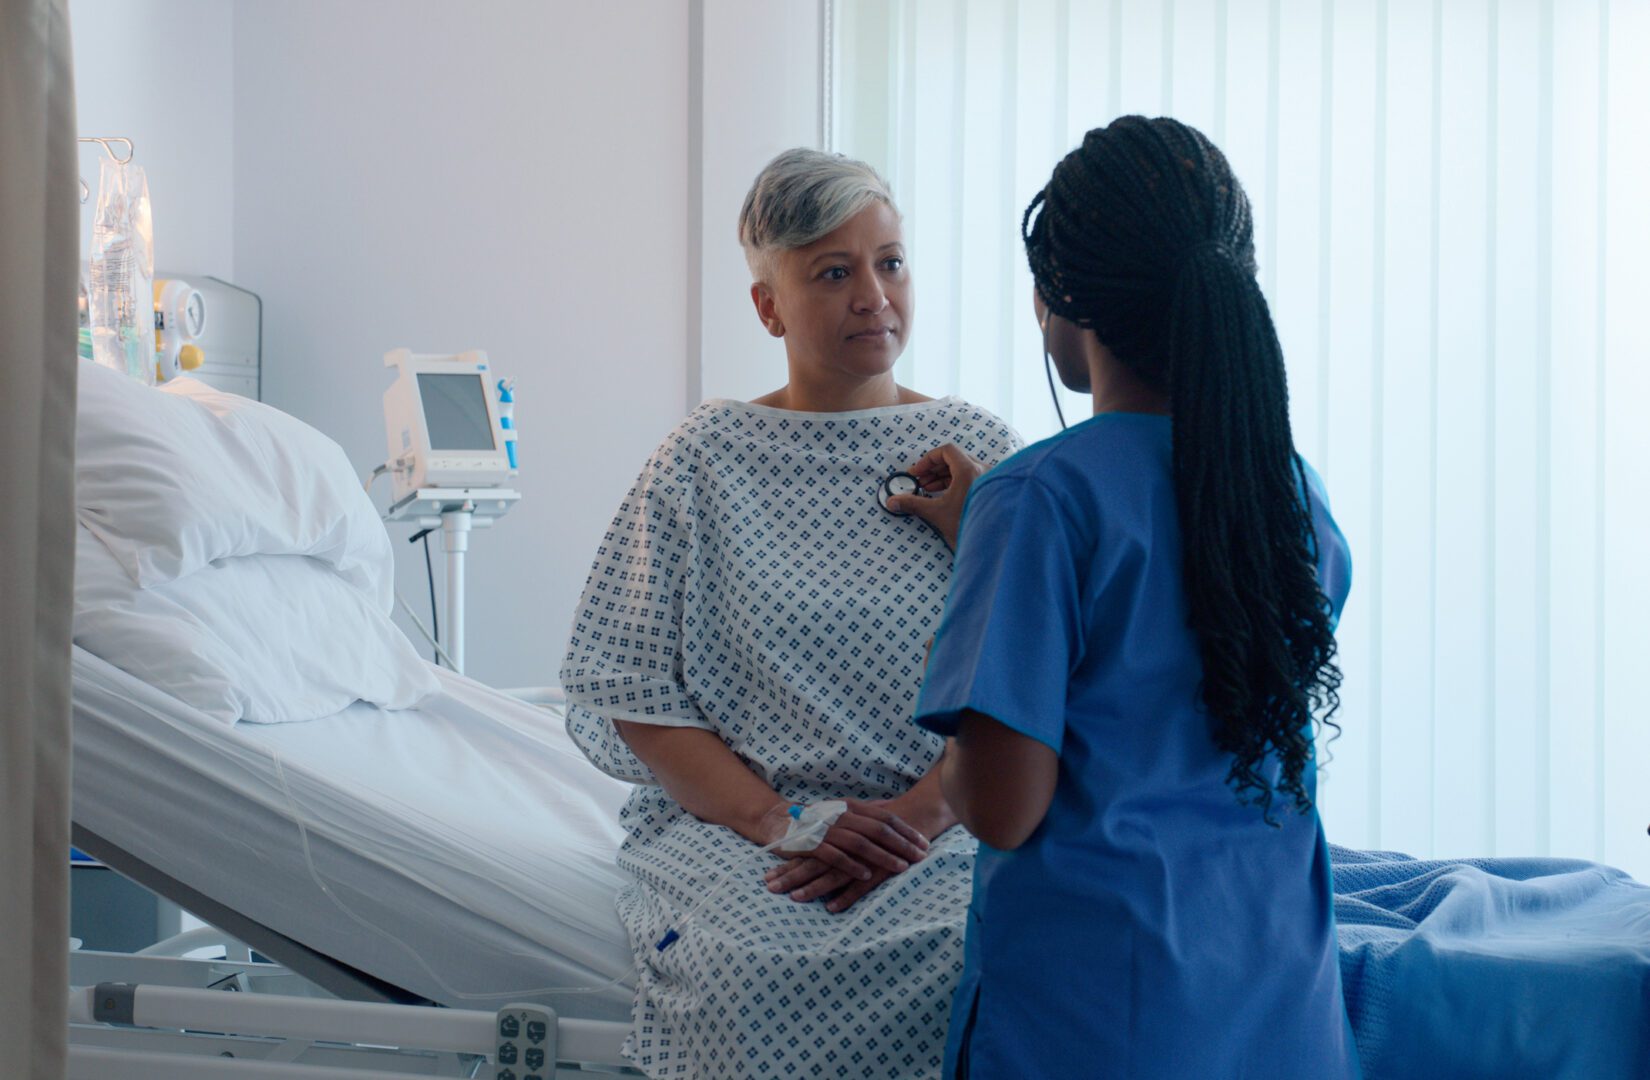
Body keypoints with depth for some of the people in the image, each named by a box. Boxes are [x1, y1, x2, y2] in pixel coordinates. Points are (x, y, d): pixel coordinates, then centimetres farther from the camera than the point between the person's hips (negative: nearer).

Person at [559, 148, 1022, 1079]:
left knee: (979, 957, -31)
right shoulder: (706, 460, 7)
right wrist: (778, 821, -11)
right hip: (738, 819, 0)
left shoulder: (980, 451, 9)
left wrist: (918, 814, -14)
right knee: (748, 967, -33)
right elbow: (625, 686, 2)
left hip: (947, 821, 1)